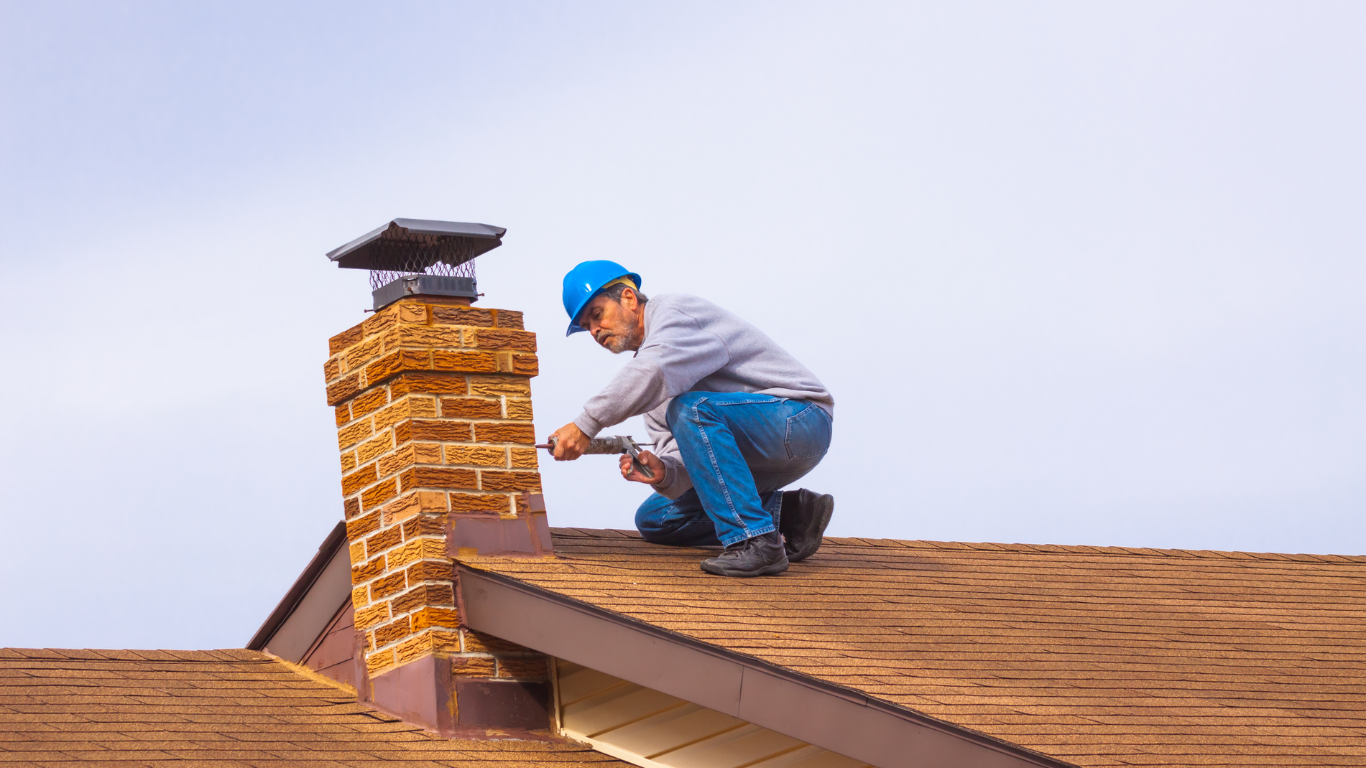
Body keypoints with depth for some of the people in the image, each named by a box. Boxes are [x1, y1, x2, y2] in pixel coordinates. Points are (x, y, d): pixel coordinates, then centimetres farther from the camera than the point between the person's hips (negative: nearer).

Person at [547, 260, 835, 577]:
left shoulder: (675, 310, -10)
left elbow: (655, 372, -34)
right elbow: (685, 459, 3)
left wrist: (586, 425, -33)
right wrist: (662, 471, -20)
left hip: (800, 418, -10)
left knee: (692, 409, -34)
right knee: (653, 519, 11)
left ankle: (756, 542, -31)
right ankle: (788, 514, 1)